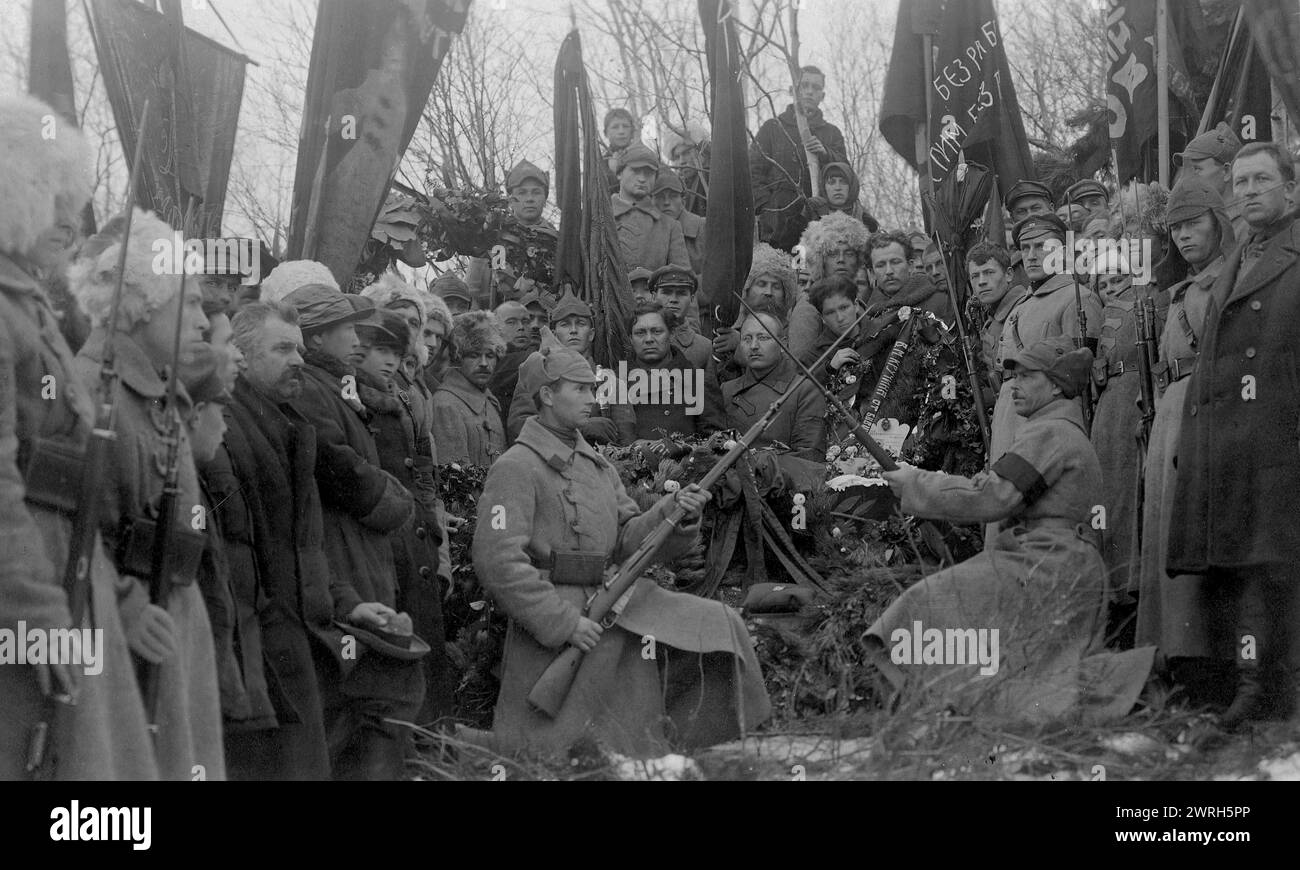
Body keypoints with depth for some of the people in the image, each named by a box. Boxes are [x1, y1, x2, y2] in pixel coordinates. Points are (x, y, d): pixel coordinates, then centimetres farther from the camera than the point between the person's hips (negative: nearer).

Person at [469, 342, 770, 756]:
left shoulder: (598, 465, 16)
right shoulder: (516, 469, -11)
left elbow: (627, 539, 10)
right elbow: (498, 561, -20)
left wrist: (676, 512, -10)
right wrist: (563, 621, -22)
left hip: (612, 607, 7)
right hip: (550, 626, -7)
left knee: (720, 627, -3)